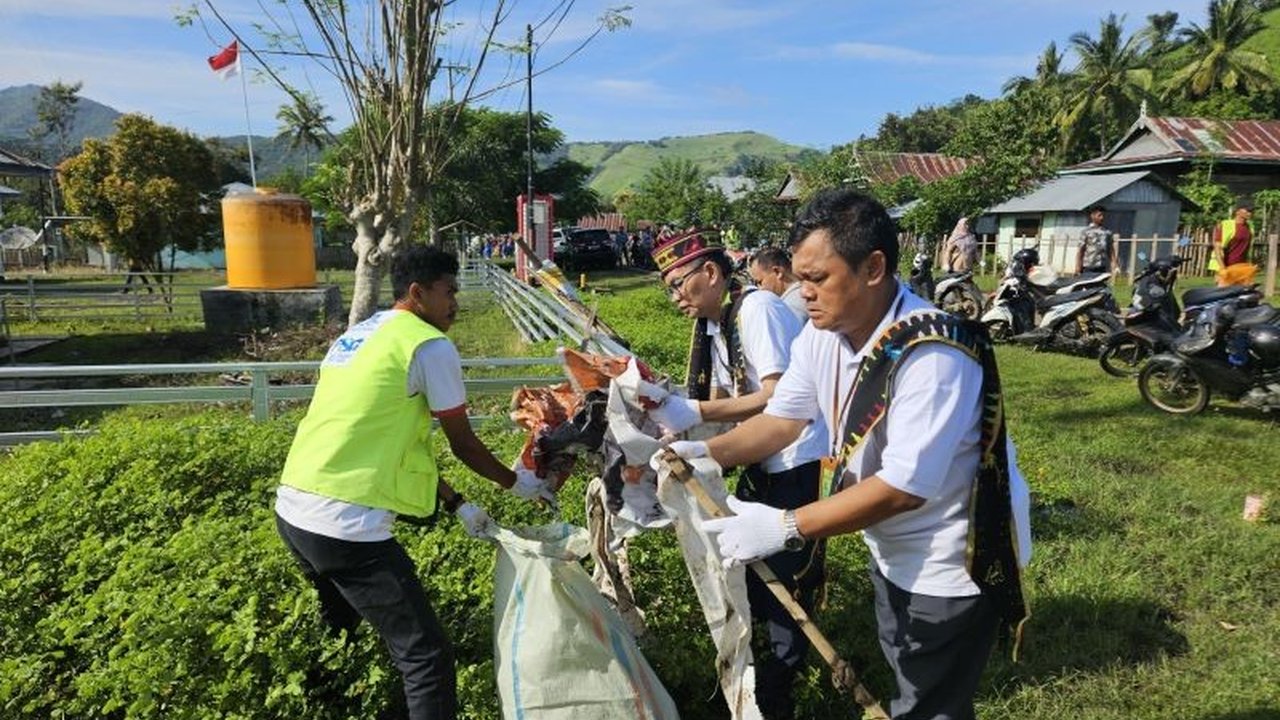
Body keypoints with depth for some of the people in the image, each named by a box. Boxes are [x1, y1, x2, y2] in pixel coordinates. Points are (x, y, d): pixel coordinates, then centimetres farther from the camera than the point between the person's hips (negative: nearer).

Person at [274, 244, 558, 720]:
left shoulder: (355, 337, 19)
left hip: (292, 510, 10)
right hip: (344, 526, -10)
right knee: (426, 655, -1)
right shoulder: (430, 345, -8)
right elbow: (463, 444, -2)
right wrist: (518, 482, 17)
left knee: (343, 622, 34)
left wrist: (456, 504, 24)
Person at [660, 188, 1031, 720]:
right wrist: (705, 452, -17)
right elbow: (783, 418, -2)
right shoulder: (822, 332, -9)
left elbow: (905, 487, -34)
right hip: (894, 550, 7)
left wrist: (784, 527, -34)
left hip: (953, 562, -7)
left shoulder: (933, 354, -33)